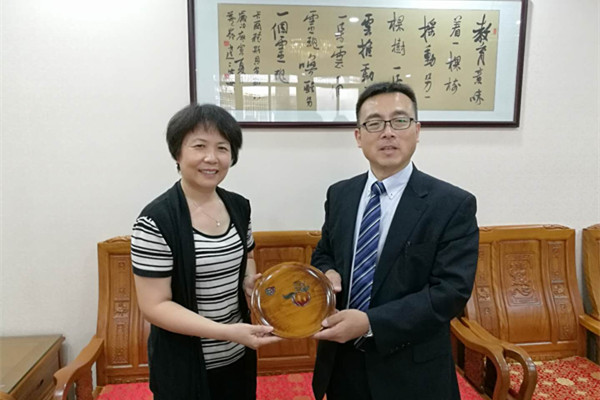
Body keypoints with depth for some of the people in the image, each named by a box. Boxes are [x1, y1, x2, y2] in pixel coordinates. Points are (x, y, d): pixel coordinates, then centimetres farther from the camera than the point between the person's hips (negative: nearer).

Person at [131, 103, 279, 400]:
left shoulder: (239, 206, -3)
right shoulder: (156, 220, -19)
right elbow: (154, 306, -18)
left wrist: (250, 282, -8)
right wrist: (226, 332, -26)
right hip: (183, 366, -5)